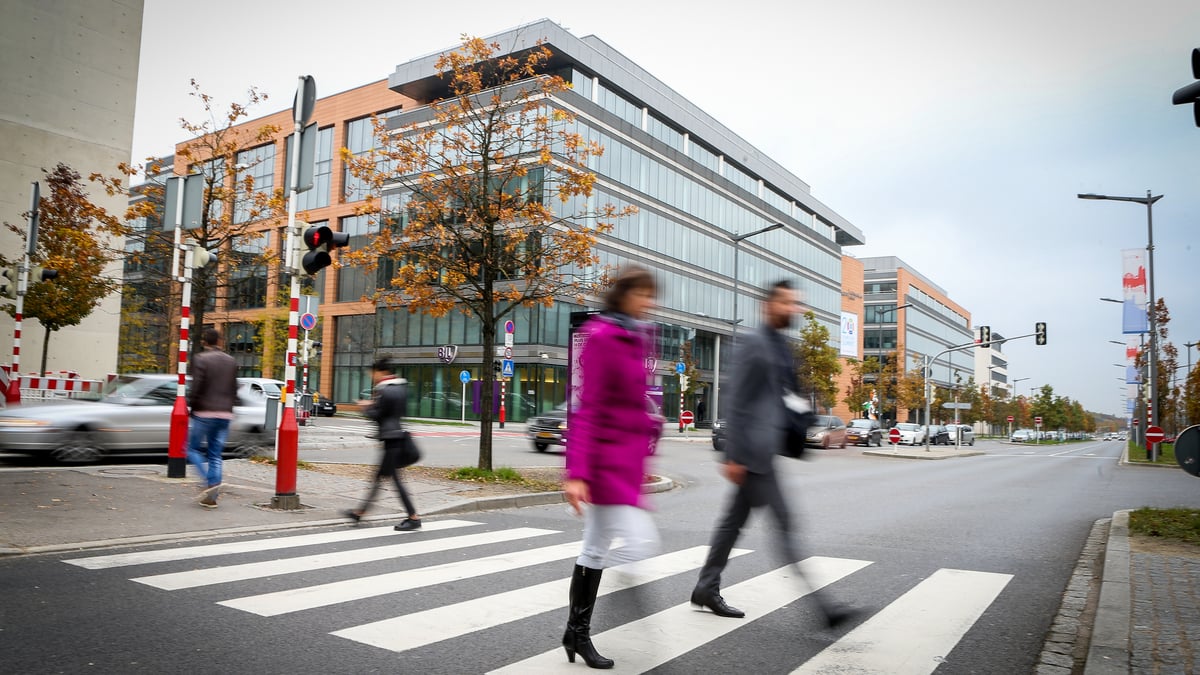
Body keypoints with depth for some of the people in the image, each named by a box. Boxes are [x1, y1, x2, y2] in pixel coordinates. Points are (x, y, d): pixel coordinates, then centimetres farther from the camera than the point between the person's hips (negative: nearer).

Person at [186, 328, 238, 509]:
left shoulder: (200, 359, -7)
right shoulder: (231, 361, 11)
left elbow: (196, 387, -13)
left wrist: (189, 405, -1)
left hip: (204, 413, -5)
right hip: (225, 414, 5)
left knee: (192, 448, 9)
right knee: (215, 455, 9)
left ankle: (210, 481, -10)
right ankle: (211, 497, 8)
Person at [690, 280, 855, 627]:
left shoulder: (782, 346, 16)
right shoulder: (753, 343, -11)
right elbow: (736, 401, -15)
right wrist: (734, 455, -17)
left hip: (765, 450, 9)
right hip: (752, 450, -9)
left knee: (735, 519, 15)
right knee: (784, 523, -7)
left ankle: (706, 588, 26)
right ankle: (818, 604, -4)